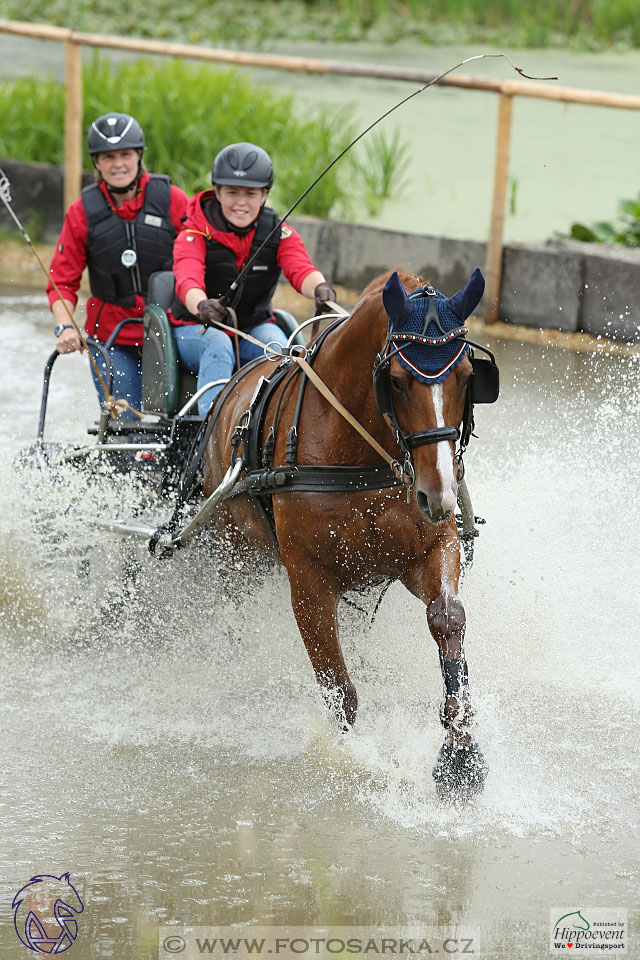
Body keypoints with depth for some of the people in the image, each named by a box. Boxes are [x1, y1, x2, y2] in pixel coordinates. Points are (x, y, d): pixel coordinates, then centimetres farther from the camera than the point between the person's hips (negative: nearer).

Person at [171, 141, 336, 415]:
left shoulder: (278, 234, -3)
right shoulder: (196, 233, -11)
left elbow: (301, 271, -23)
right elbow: (187, 279, -30)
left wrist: (320, 288, -49)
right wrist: (202, 305, -56)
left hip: (254, 329, 2)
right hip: (197, 330, -2)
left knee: (277, 345, -30)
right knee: (218, 345, -35)